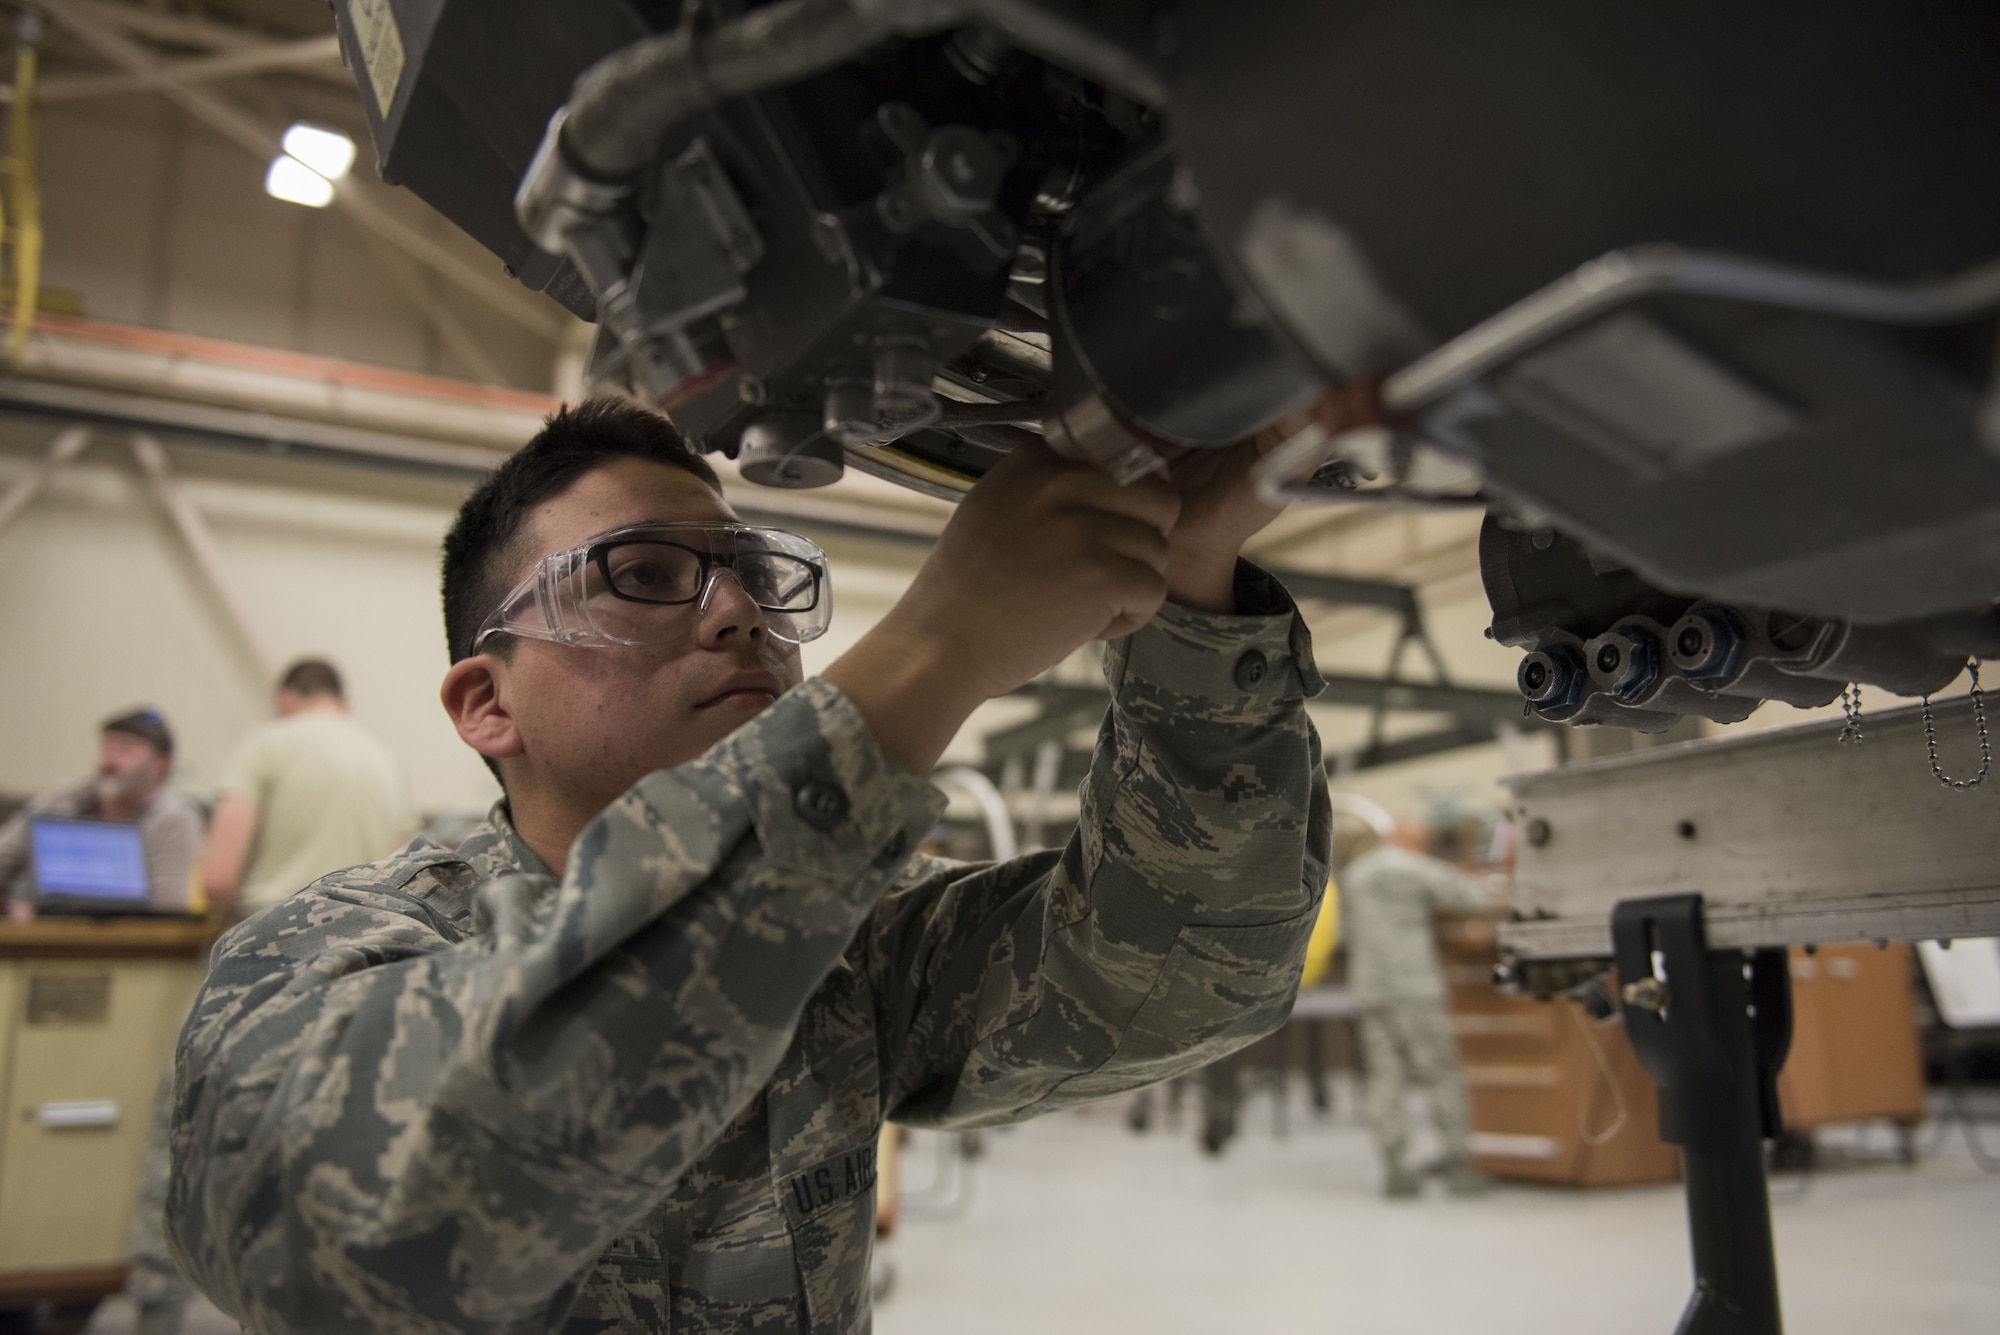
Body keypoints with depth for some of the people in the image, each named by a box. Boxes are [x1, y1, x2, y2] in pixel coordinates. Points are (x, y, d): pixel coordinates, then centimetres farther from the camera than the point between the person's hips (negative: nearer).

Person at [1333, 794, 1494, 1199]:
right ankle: (1458, 1163, 1)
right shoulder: (1410, 868, -2)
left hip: (1368, 994, 4)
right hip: (1415, 989, -4)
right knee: (1441, 1074, 2)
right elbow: (1470, 896, 0)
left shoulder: (1348, 880, 11)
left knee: (1385, 1078, 4)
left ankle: (1393, 1167, 0)